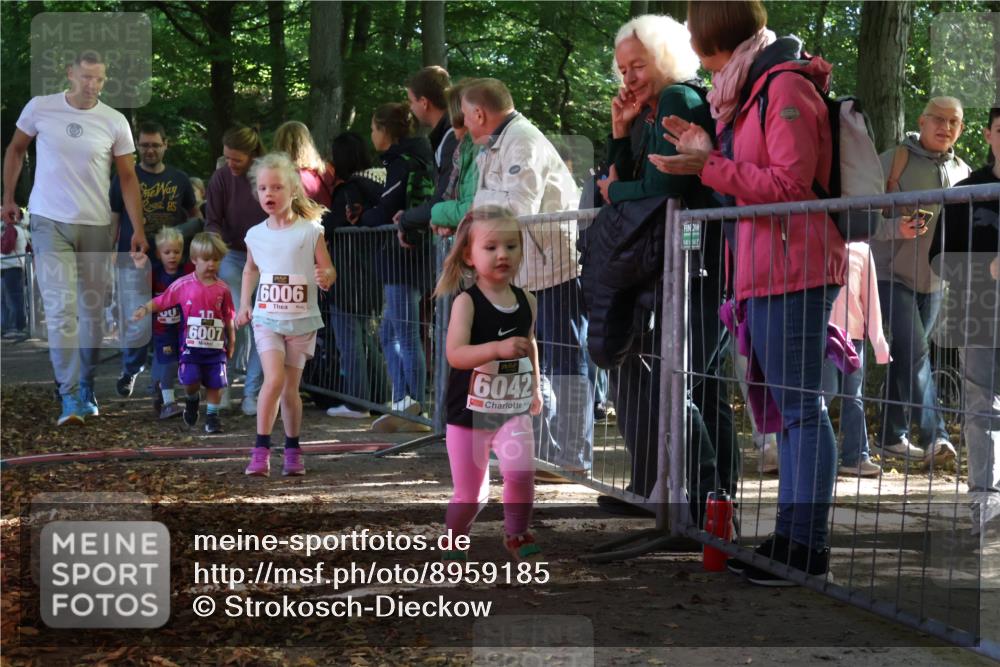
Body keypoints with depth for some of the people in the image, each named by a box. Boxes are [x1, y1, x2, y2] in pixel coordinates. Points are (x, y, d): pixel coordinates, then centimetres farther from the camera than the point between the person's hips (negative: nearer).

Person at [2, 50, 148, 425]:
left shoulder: (115, 122, -1)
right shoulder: (39, 109, -2)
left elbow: (128, 177, 4)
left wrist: (139, 229, -1)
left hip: (96, 225, 2)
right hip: (49, 223, -2)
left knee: (93, 310, 9)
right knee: (61, 309, -11)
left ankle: (87, 388, 25)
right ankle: (70, 398, -10)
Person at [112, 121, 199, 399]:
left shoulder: (179, 179, 8)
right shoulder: (124, 179, 2)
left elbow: (194, 215, 18)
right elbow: (113, 222, 4)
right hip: (134, 260, -2)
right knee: (136, 324, -5)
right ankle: (130, 370, 20)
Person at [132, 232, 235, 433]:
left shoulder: (222, 289, 2)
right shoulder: (183, 285, -3)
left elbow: (228, 318, 10)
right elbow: (161, 301, 1)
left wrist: (231, 343, 13)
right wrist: (144, 309, -17)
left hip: (216, 346, 2)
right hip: (191, 346, -2)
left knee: (215, 383, 2)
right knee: (190, 381, -13)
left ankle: (212, 415, 20)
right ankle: (191, 400, 20)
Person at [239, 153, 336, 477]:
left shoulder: (310, 231, -6)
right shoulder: (256, 235, 2)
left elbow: (328, 271, -3)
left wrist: (325, 277, -26)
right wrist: (244, 304, 11)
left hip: (302, 320, -1)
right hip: (267, 318, 1)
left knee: (290, 387, 7)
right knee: (274, 379, -18)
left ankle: (293, 450, 24)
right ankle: (261, 449, -10)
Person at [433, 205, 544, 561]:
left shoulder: (527, 302, 1)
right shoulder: (467, 302, -14)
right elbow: (455, 354, -28)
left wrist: (535, 387, 31)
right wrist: (498, 348, -42)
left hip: (513, 410, 3)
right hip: (469, 413, -3)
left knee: (521, 472, -21)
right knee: (471, 494, 7)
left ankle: (516, 534, 4)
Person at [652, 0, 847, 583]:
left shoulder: (786, 86, -12)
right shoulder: (749, 87, 19)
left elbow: (789, 182, -18)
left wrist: (708, 166, -16)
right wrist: (709, 151, 10)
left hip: (793, 267, -10)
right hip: (767, 269, 10)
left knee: (800, 406, -7)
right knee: (790, 405, 12)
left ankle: (807, 547, -4)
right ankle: (793, 538, 18)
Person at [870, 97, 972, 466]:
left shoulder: (961, 171, 11)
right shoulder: (894, 161, -6)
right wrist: (897, 228, -26)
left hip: (934, 279, 6)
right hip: (894, 272, -6)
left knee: (906, 355, 10)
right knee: (914, 351, -15)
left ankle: (891, 435, 17)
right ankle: (934, 435, -20)